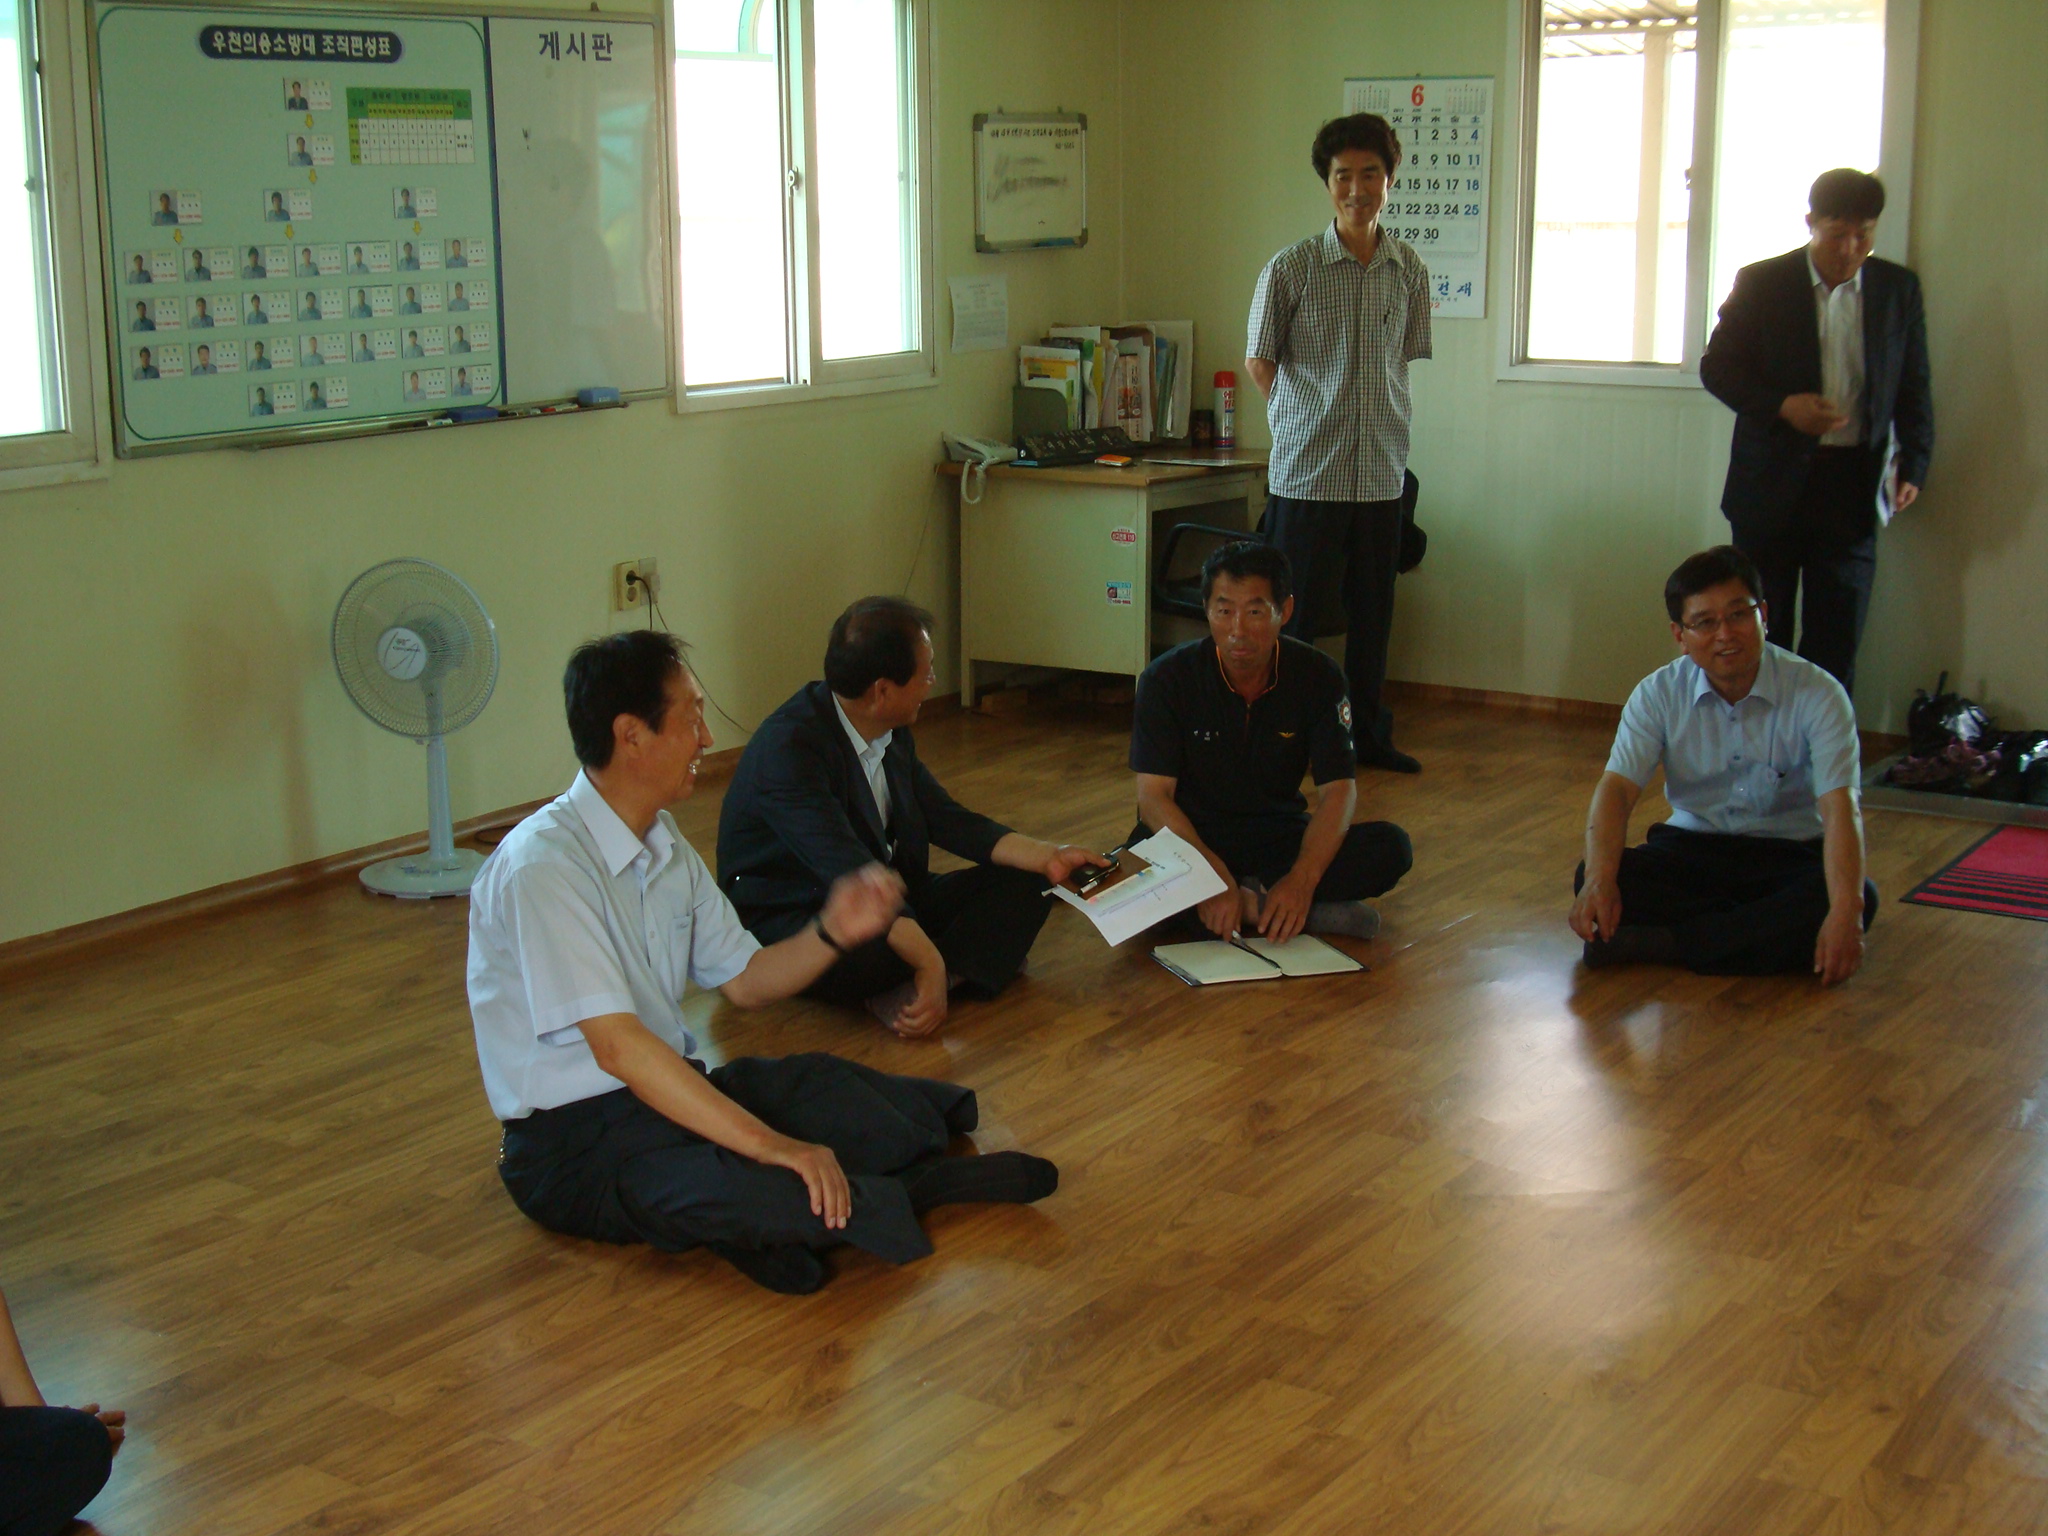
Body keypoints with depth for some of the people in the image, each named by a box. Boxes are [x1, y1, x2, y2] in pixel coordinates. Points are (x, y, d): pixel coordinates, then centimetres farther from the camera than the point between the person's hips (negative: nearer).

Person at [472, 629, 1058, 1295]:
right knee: (761, 1197, -30)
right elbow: (617, 1047, -28)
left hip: (662, 1086, 8)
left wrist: (832, 933, -9)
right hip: (570, 1142, -8)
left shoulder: (662, 841, 8)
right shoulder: (540, 866, -21)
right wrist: (770, 1145, -31)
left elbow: (744, 980, 12)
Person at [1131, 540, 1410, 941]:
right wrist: (1212, 875, -36)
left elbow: (1338, 790, -12)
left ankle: (1250, 900, -24)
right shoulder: (1166, 679, -13)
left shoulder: (1318, 676, -8)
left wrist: (1301, 879, -31)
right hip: (1192, 835, -2)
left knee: (1391, 848, -22)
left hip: (1280, 836, 2)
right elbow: (1154, 795, -18)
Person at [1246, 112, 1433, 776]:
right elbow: (1258, 362, 4)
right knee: (1292, 619, 1)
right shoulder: (1290, 269, -6)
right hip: (1306, 473, -4)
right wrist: (1307, 418, 5)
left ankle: (1370, 735, 27)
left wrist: (1375, 423, 12)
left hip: (1381, 472, 4)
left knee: (1372, 615, 13)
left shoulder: (1409, 271, 5)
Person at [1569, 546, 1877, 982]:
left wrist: (1845, 912, -40)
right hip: (1692, 848, 1)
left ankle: (1660, 943, -34)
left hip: (1788, 854, -1)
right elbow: (1617, 788, -15)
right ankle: (1769, 931, -24)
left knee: (1861, 897, -34)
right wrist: (1600, 880, -35)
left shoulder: (1816, 693, -14)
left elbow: (1839, 807, -24)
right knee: (1590, 879, -26)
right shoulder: (1658, 694, -6)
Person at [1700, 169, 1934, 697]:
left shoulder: (1899, 289, 4)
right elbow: (1716, 367, -1)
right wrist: (1782, 406, -18)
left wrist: (1913, 466, -4)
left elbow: (1915, 387, 9)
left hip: (1853, 486, 1)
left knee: (1836, 641, 2)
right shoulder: (1761, 283, -2)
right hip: (1772, 483, -1)